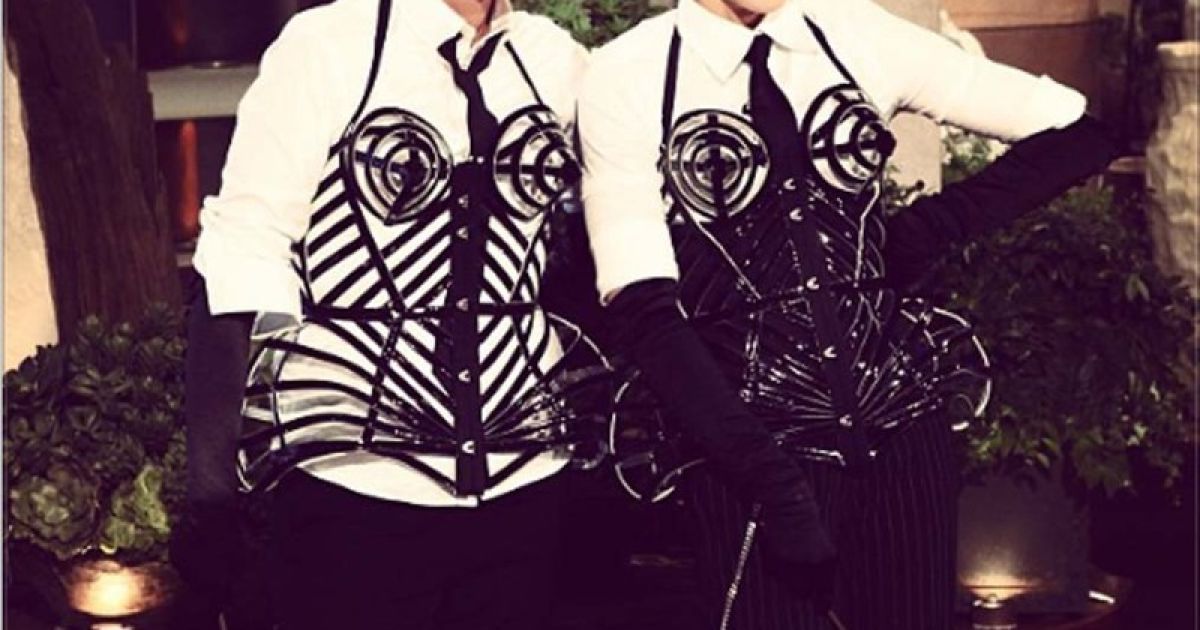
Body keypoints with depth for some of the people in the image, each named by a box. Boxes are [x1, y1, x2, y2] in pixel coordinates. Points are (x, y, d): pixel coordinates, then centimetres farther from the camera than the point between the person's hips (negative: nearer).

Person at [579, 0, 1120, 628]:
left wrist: (926, 229, -2)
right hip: (750, 449, -3)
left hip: (899, 420, 3)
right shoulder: (627, 76, -7)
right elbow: (642, 307, -14)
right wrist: (765, 474, -22)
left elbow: (1075, 134, 7)